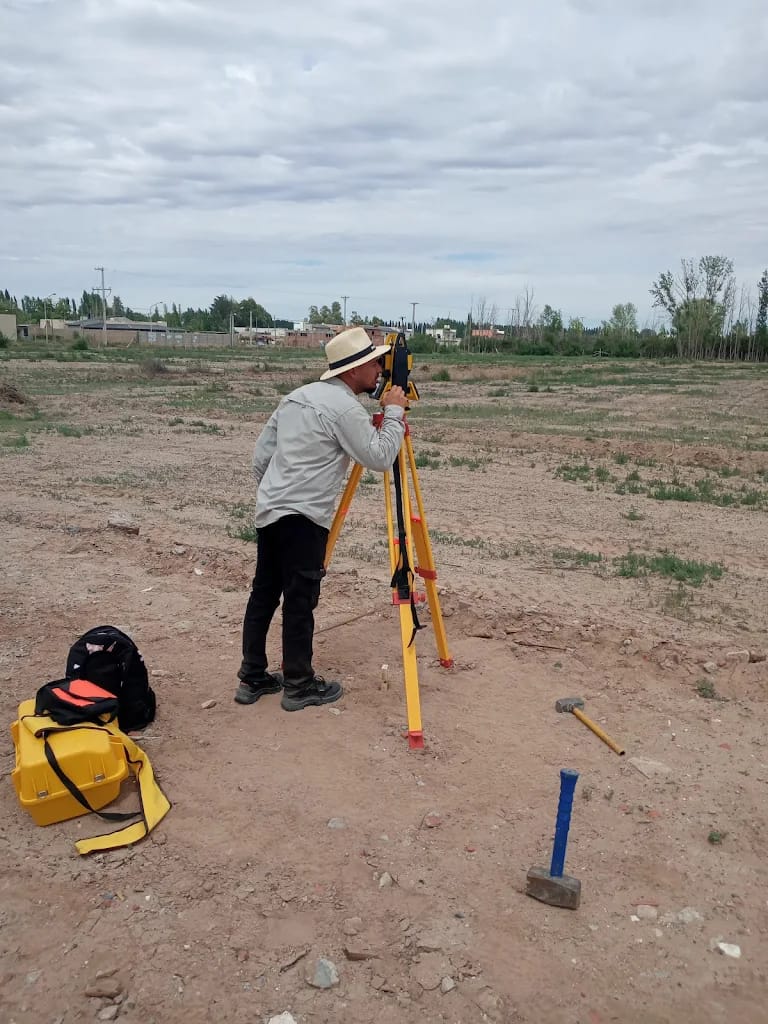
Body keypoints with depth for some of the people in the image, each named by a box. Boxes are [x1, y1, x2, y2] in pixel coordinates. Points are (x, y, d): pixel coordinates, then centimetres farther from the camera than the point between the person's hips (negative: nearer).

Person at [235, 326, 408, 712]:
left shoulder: (296, 396, 14)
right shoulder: (345, 407, -11)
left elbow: (261, 454, 16)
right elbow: (379, 458, -12)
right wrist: (394, 412, -3)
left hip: (270, 510, 9)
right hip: (302, 517, -9)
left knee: (263, 594, 14)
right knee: (300, 601, 1)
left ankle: (252, 678, 23)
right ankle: (299, 685, 12)